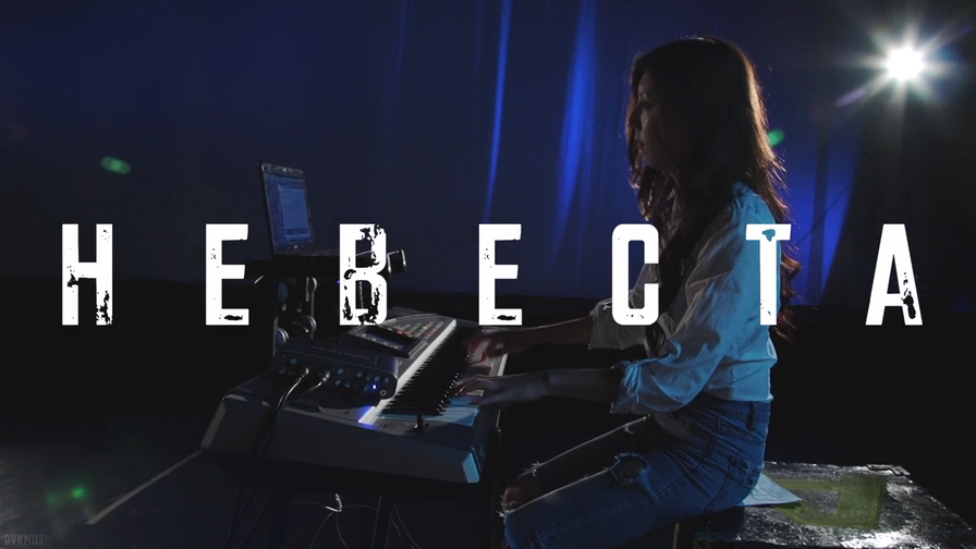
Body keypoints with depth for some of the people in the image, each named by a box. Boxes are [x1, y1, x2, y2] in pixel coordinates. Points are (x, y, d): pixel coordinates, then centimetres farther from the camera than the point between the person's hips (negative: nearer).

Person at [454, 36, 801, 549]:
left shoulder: (740, 225, -23)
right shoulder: (681, 204, 9)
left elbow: (677, 377, -26)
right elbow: (635, 316, 18)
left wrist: (543, 382, -24)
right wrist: (532, 336, 16)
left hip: (717, 445, -9)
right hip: (669, 423, 9)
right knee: (522, 493, 10)